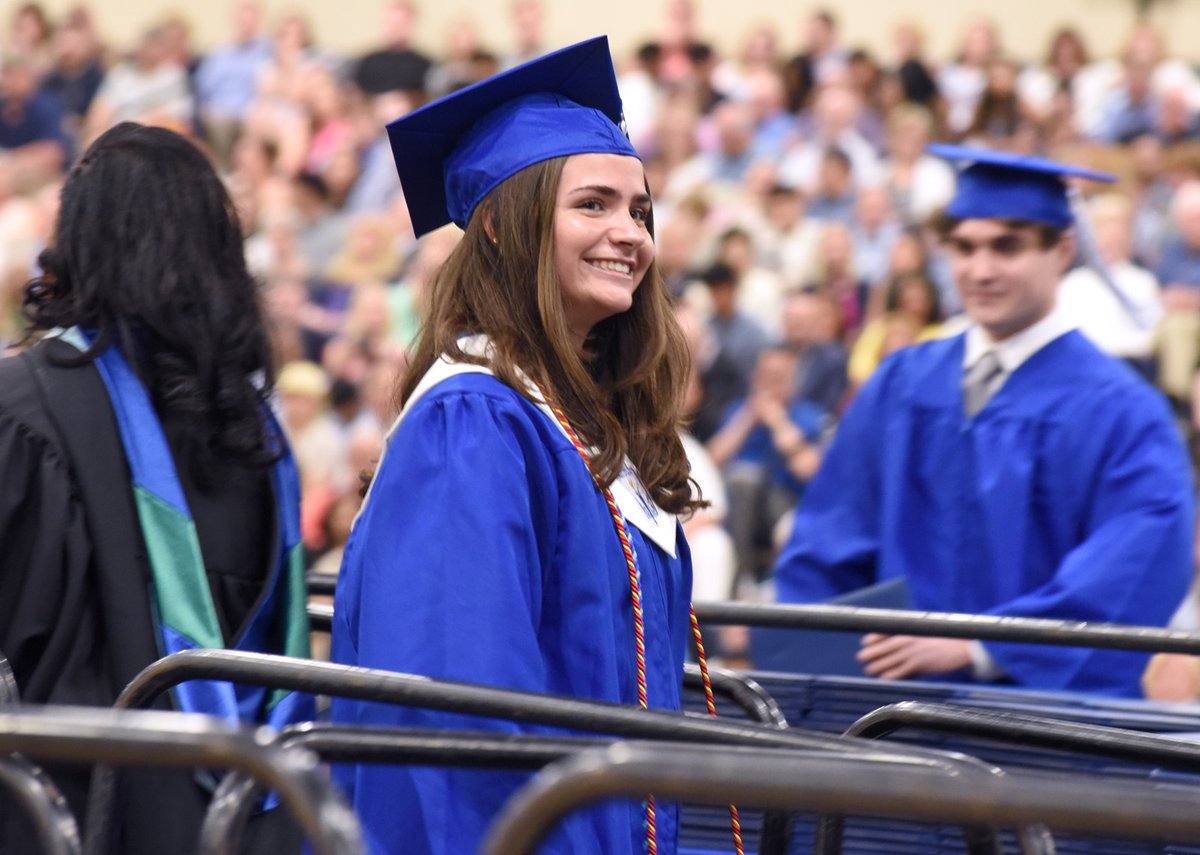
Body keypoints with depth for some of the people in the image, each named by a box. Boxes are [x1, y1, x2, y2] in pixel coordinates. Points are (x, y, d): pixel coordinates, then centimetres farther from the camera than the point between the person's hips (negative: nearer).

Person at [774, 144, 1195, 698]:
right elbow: (830, 544, 17)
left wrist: (977, 648, -15)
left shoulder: (1119, 413, 0)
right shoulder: (900, 387, 15)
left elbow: (1132, 580, -10)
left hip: (1053, 700, -4)